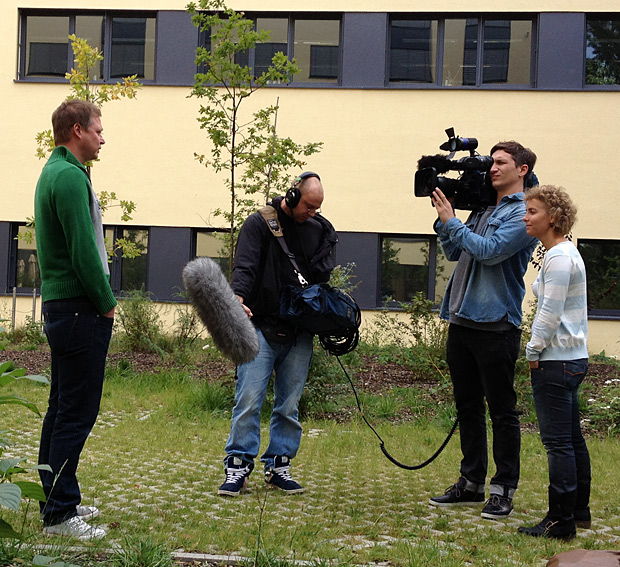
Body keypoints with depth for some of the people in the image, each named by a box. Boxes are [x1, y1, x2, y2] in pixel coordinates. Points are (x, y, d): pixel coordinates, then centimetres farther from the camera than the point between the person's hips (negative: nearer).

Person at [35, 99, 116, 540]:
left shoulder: (54, 172, 18)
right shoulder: (70, 176, -15)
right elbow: (83, 251, -21)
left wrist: (101, 299, 16)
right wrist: (106, 302, -9)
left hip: (60, 305, 11)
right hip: (80, 309, -11)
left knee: (63, 409, 15)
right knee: (77, 413, -7)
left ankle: (58, 499, 24)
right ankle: (60, 513, -2)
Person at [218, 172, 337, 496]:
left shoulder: (320, 230, 13)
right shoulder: (259, 223, 0)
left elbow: (322, 277, 11)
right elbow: (245, 266, -11)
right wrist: (239, 297, -30)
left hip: (299, 334, 4)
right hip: (261, 327, -4)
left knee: (289, 405, 7)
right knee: (249, 399, -7)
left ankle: (279, 465, 16)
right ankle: (238, 464, 1)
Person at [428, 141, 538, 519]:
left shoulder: (523, 213, -7)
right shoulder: (482, 209, 18)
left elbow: (489, 251, -18)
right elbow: (455, 253, 20)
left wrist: (451, 221, -9)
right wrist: (444, 217, 8)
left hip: (496, 324, -8)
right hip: (462, 319, 8)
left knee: (502, 410, 0)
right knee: (468, 406, 14)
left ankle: (503, 490, 7)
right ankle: (471, 482, 24)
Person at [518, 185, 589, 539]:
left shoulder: (559, 257, -16)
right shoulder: (568, 252, 16)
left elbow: (550, 313, -20)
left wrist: (534, 352, -9)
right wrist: (539, 350, 19)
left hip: (556, 362, -11)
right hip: (574, 358, 11)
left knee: (558, 442, -6)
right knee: (573, 438, 16)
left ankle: (561, 521, -1)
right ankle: (579, 511, 24)